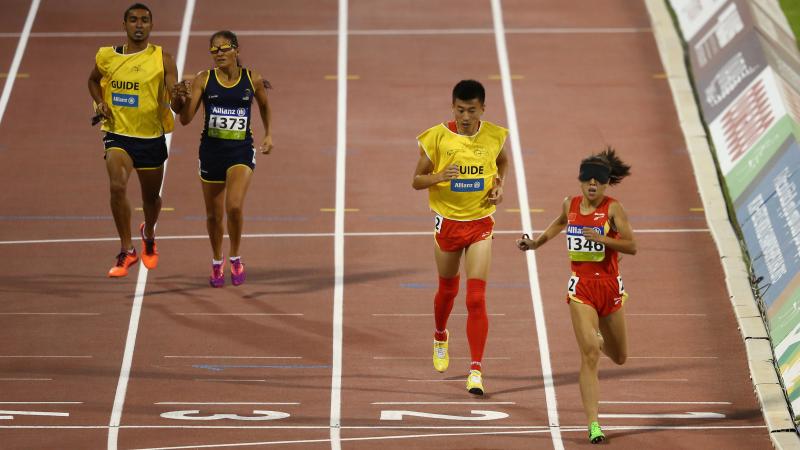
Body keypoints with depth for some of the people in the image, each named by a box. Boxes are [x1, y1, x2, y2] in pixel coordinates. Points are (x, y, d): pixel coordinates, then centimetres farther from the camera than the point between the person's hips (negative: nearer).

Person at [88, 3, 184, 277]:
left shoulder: (162, 59, -7)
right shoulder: (106, 57, 0)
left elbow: (176, 106, -11)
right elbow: (94, 80, 22)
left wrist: (178, 98, -34)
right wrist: (100, 103, 4)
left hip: (151, 138, 0)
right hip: (117, 134, 0)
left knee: (151, 196, 16)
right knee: (117, 186, -23)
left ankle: (148, 234, 50)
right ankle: (126, 252, -13)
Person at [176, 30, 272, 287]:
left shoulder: (253, 81, -3)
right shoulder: (203, 80, -5)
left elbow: (264, 105, 19)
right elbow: (185, 120, -9)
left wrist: (268, 134, 14)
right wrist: (186, 99, -28)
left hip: (241, 151, -2)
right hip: (211, 151, 2)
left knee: (234, 206, -22)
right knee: (214, 215, 12)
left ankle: (235, 259, 2)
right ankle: (217, 264, 37)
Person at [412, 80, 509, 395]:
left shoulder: (494, 136, -5)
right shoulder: (437, 137, -11)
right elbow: (417, 181, -5)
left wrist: (499, 186, -1)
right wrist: (438, 177, -26)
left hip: (480, 223, 0)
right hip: (447, 222, 1)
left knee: (476, 299, -12)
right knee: (447, 290, 20)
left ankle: (476, 370, -13)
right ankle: (440, 337, 52)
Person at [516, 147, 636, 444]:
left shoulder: (613, 209, -9)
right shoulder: (570, 205, 2)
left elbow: (632, 246, -16)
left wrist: (601, 238, -27)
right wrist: (535, 243, 22)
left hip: (610, 286, 0)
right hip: (580, 288, 0)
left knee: (619, 358, 17)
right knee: (589, 356, -14)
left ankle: (598, 340, 55)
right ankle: (593, 425, -17)